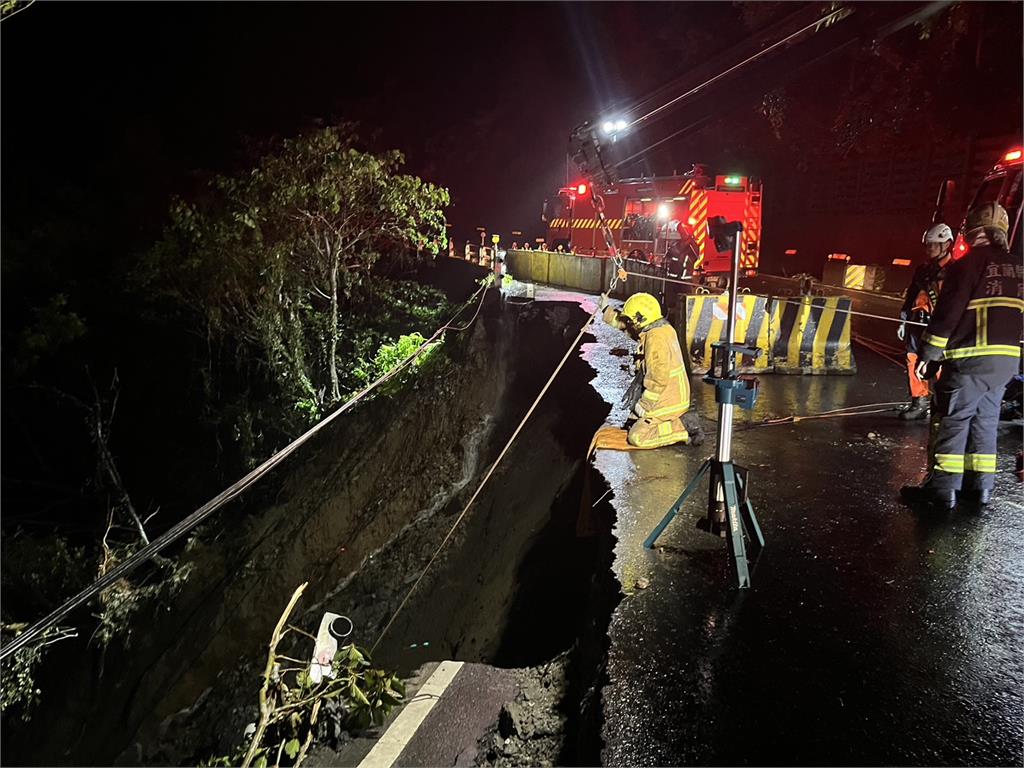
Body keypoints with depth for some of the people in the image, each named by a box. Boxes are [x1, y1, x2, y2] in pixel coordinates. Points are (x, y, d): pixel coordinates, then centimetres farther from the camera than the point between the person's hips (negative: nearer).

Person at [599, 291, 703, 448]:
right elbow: (625, 324, 23)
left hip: (666, 403, -10)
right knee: (635, 420, 21)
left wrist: (644, 405, -17)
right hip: (673, 398, 10)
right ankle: (679, 424, 9)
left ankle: (684, 429, -8)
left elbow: (658, 381, -26)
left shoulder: (656, 340, -24)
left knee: (637, 437, -9)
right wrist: (606, 310, 25)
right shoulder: (660, 328, 6)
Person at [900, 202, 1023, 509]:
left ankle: (942, 486, -2)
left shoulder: (969, 263, -9)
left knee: (954, 420, -3)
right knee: (985, 418, 13)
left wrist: (928, 352, -9)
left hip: (971, 357, -7)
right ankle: (980, 484, 16)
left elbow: (948, 311, -13)